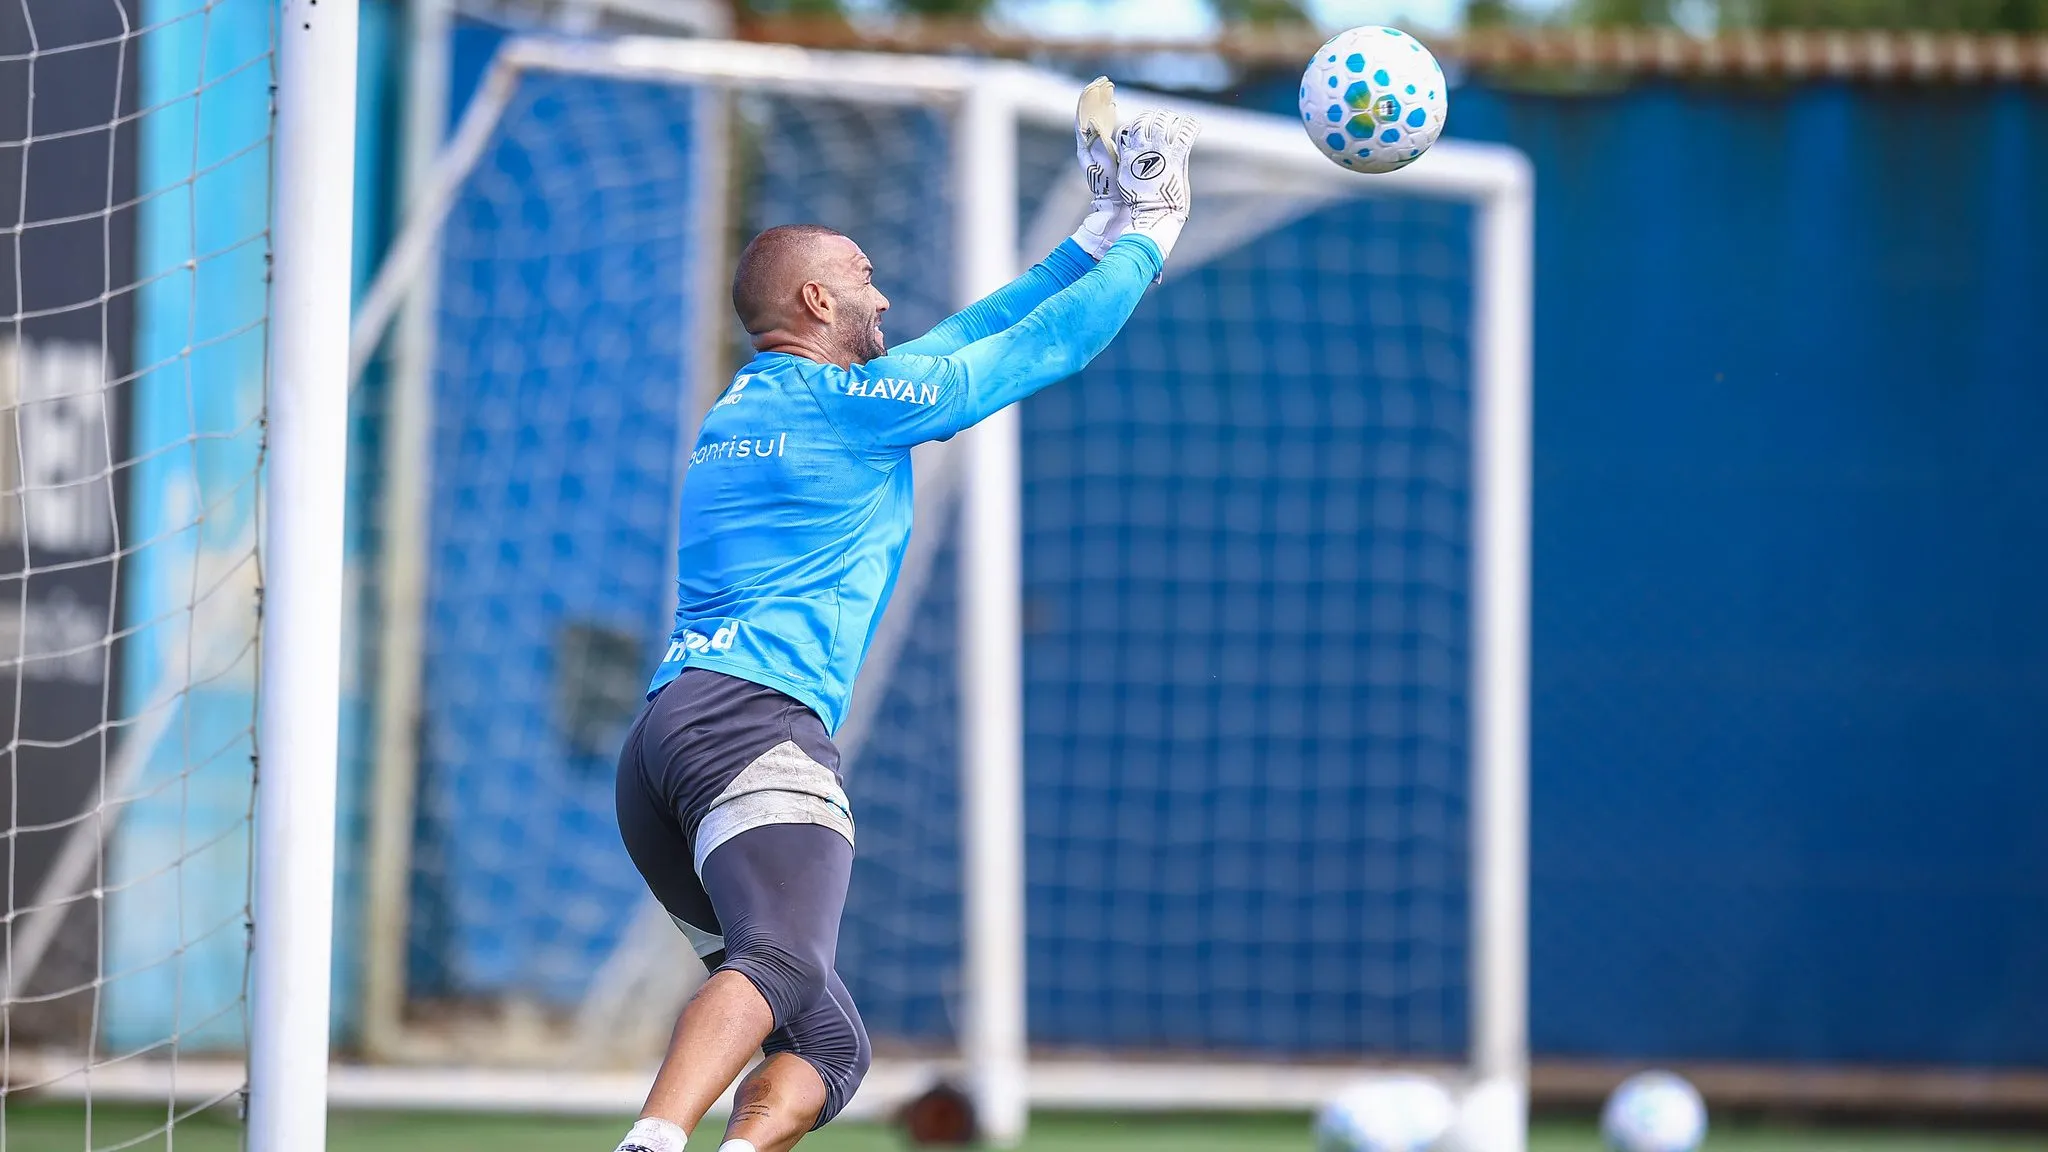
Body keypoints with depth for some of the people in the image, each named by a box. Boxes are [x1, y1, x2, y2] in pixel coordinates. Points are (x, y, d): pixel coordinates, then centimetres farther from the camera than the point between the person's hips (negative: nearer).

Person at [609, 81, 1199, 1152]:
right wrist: (1142, 242, 25)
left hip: (659, 737, 9)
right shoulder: (853, 402, 4)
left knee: (824, 1039, 6)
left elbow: (960, 338, 37)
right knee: (783, 967, -32)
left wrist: (1089, 242, 42)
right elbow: (1045, 346, 10)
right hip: (758, 719, -9)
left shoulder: (739, 411, 28)